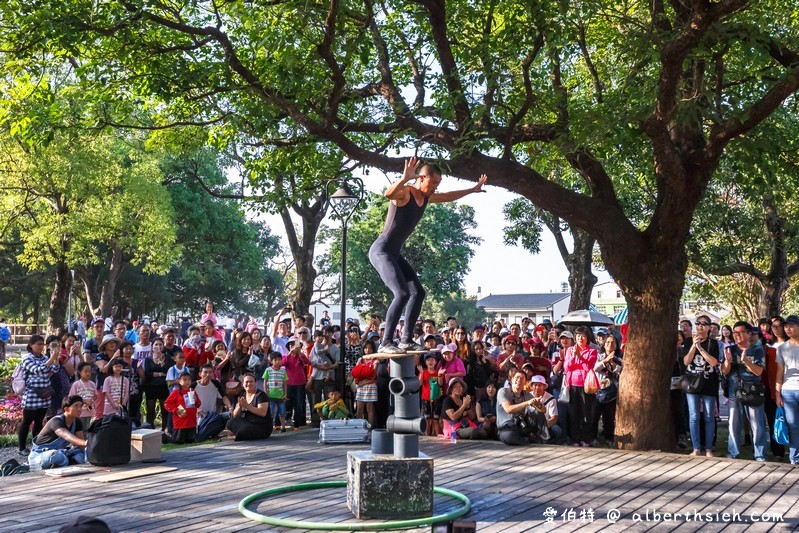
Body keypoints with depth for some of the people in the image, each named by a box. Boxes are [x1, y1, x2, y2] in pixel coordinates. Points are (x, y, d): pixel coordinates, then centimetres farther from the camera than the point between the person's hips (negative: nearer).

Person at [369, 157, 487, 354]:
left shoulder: (426, 197, 10)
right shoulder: (404, 192, -16)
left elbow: (448, 196, 29)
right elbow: (388, 193, -40)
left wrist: (473, 190, 35)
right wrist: (404, 178, -56)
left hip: (395, 254, 10)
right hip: (381, 251, -10)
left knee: (418, 293, 8)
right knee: (402, 294, -22)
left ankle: (406, 340, 14)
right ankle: (386, 343, -18)